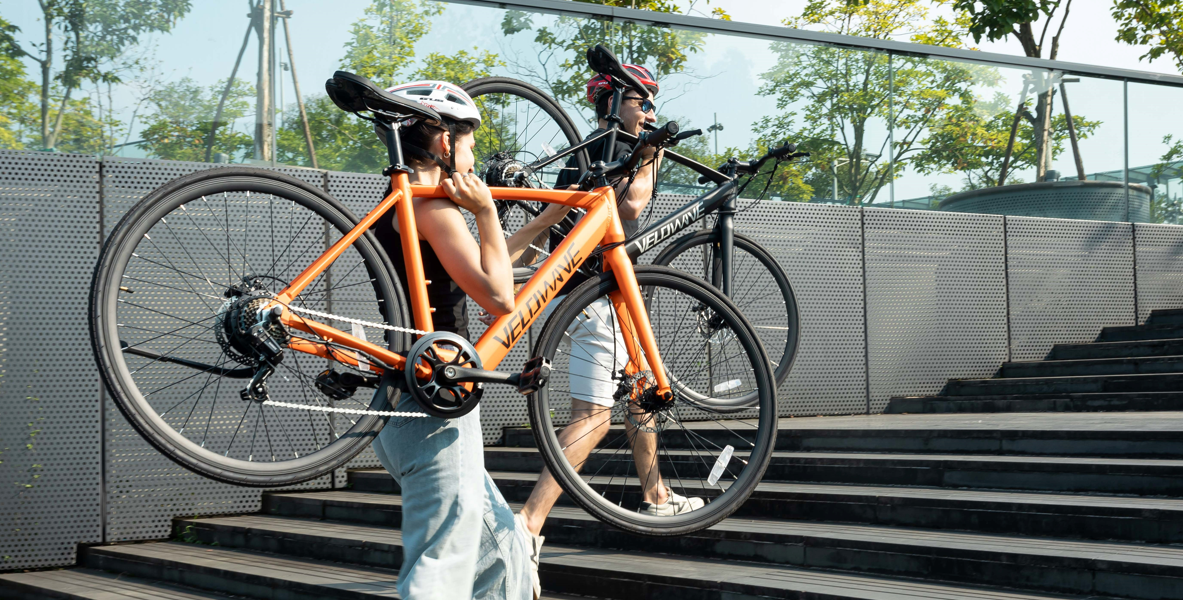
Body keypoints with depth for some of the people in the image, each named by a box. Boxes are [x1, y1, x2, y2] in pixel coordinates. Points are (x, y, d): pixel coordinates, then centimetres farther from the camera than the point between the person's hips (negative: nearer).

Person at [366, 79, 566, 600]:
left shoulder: (397, 207, 18)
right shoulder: (431, 205, -13)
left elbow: (477, 272, 28)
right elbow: (498, 296, -19)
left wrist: (544, 222, 34)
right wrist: (486, 211, -8)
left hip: (406, 413, 10)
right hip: (434, 413, -10)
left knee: (506, 555, 17)